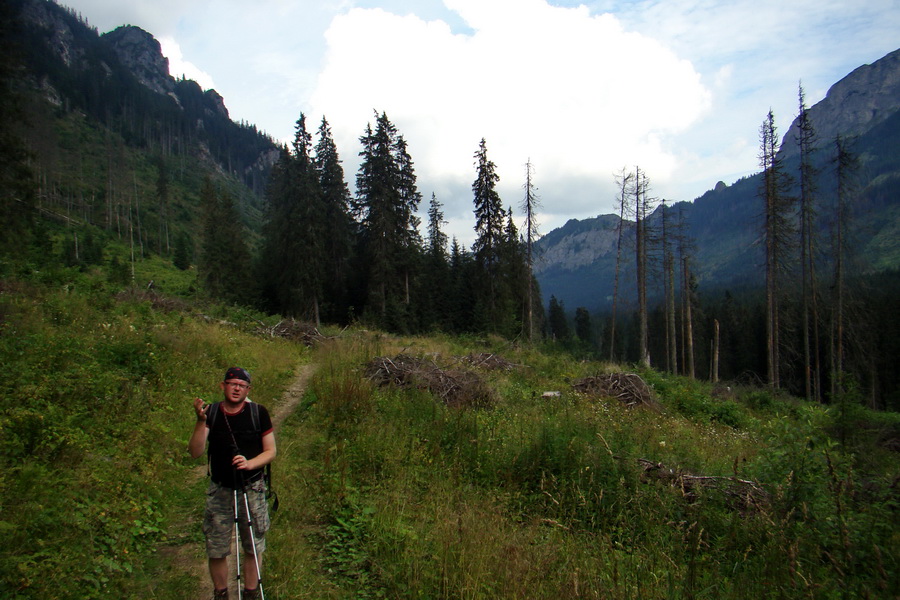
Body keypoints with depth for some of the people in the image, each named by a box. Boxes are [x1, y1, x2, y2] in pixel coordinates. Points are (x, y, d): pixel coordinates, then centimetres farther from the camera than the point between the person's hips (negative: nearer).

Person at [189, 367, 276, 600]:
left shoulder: (258, 413, -5)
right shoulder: (211, 413, -2)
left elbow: (271, 451, -1)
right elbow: (195, 452, -11)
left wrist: (250, 463, -20)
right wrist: (201, 421, -25)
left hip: (252, 490, -1)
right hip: (219, 491, 1)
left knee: (253, 548, 8)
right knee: (216, 550, 7)